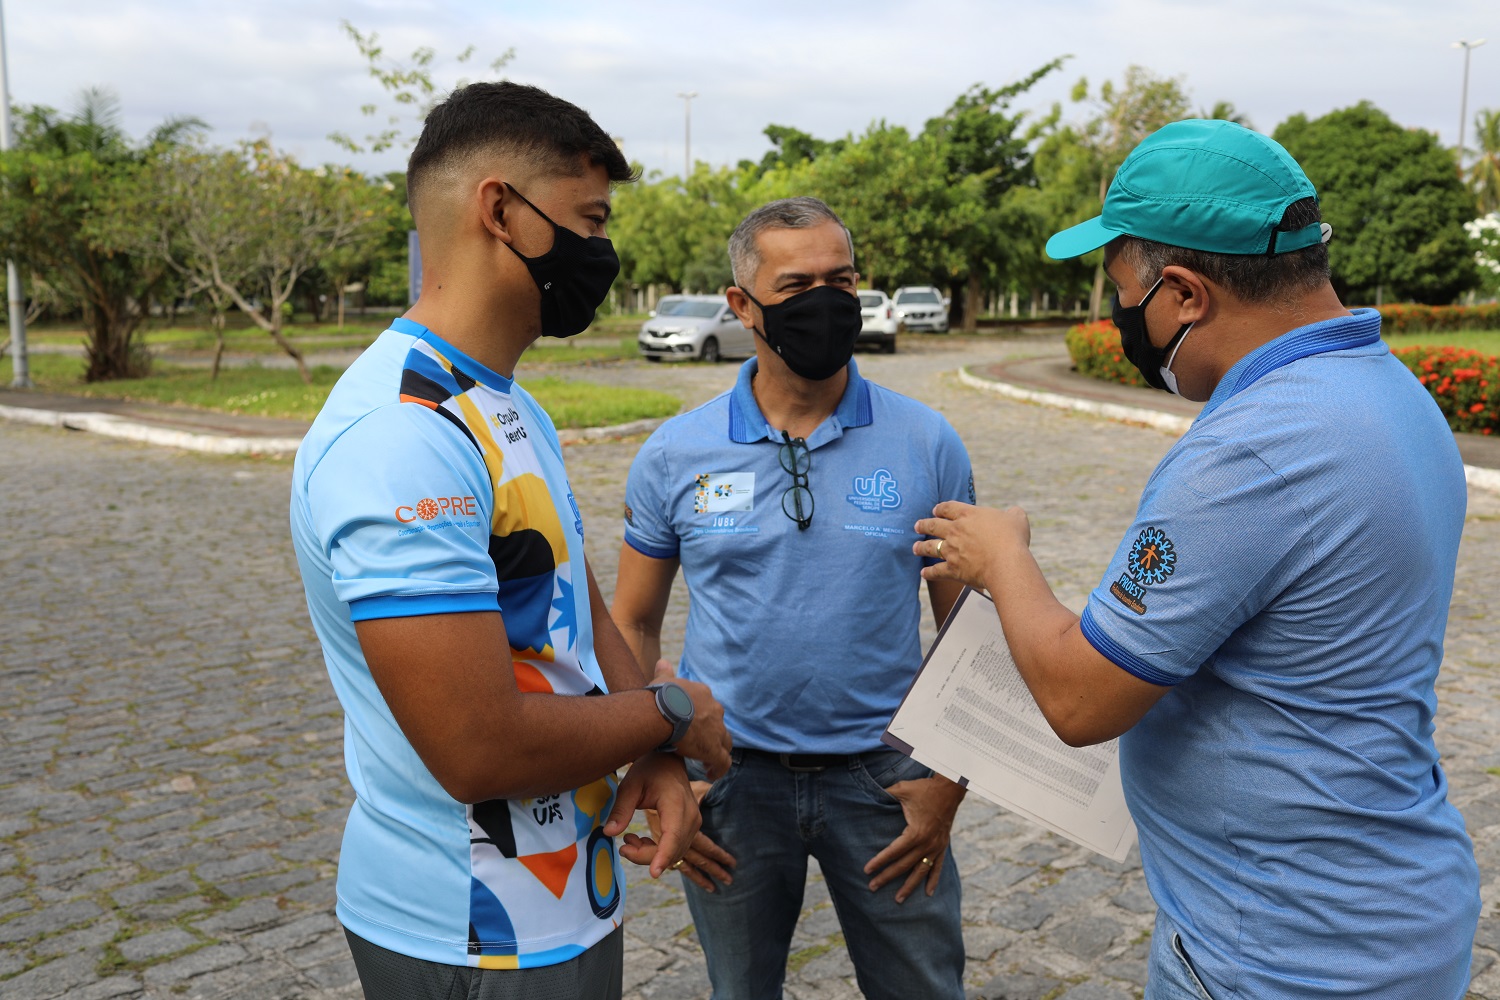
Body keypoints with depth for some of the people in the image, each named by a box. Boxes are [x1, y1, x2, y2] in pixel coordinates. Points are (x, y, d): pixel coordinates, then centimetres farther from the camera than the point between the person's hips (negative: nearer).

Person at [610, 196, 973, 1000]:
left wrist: (949, 781, -5)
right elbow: (631, 626, 3)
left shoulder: (925, 444, -6)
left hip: (881, 776, 0)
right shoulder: (675, 454, -5)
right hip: (731, 779, 1)